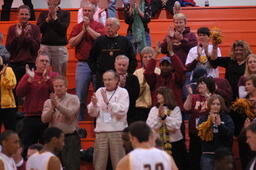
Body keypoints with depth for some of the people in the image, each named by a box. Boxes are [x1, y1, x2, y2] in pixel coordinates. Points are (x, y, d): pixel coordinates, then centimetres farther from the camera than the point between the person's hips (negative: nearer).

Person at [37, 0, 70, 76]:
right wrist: (48, 18, -5)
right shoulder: (43, 14, 14)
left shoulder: (65, 13, 8)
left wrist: (54, 17, -5)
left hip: (60, 47, -1)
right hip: (45, 46, 1)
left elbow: (63, 29, -5)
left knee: (60, 75, -3)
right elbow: (39, 29, 2)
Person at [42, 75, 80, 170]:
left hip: (70, 138, -3)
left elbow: (70, 114, -16)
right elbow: (44, 119, -5)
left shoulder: (73, 99, 0)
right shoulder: (48, 102, 9)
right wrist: (52, 107, -19)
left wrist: (58, 105, -26)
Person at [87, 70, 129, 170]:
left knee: (118, 162, -3)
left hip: (117, 131, -3)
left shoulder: (123, 92, 3)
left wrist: (107, 101, -15)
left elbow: (121, 111, -10)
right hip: (101, 131, 3)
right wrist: (94, 104, -10)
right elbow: (93, 113, 10)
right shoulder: (99, 91, 13)